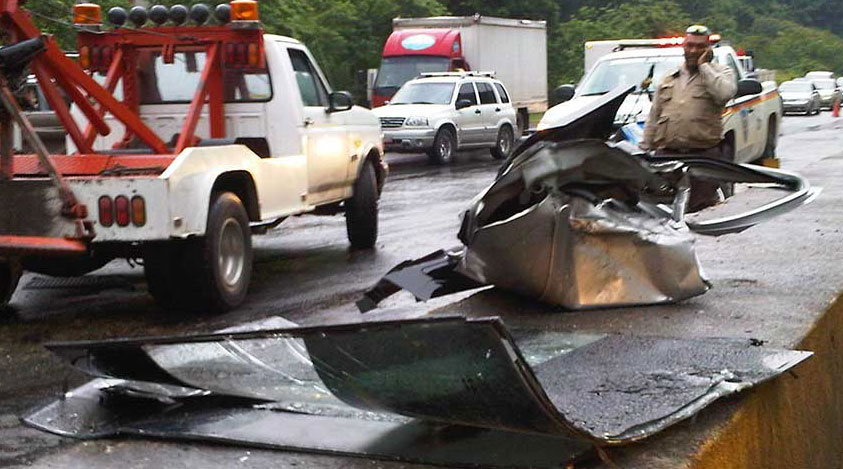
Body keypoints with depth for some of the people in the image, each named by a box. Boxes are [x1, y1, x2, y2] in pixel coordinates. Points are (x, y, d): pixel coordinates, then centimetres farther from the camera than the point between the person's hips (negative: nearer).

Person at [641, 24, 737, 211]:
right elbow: (653, 118, 20)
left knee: (701, 211, -4)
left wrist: (704, 65, -6)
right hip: (666, 155, 4)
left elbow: (725, 93, -17)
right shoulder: (668, 80, 20)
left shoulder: (721, 73, 8)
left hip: (704, 155, -3)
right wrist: (645, 150, 13)